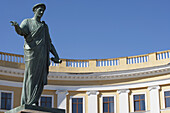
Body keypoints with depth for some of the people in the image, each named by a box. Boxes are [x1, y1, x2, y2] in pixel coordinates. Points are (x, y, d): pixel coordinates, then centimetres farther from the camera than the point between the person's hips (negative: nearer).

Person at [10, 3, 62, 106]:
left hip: (43, 54, 5)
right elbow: (21, 32, -9)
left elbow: (49, 43, 26)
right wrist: (16, 26, -33)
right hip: (33, 52, -5)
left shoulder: (44, 26, 28)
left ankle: (34, 102, -4)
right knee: (31, 76, -12)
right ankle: (28, 102, -14)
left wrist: (56, 56, 17)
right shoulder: (27, 22, 13)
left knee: (40, 78, -4)